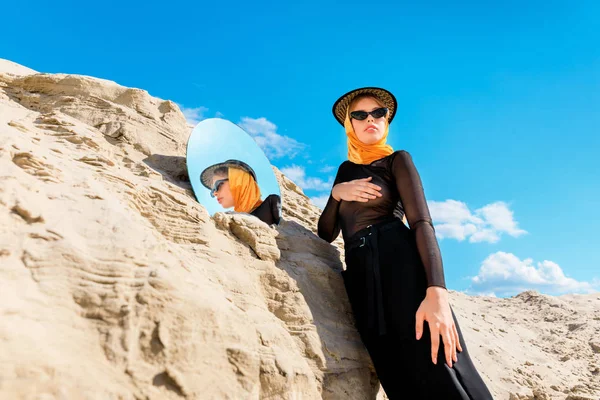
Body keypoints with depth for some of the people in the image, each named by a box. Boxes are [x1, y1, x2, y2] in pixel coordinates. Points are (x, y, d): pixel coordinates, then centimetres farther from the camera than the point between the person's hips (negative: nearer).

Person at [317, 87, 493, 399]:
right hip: (360, 275, 4)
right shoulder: (346, 169, 23)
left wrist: (436, 291, -25)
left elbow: (421, 222, -9)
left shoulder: (397, 160, 8)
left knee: (439, 374, -18)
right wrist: (336, 193, 0)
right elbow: (325, 234, 21)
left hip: (397, 260, -4)